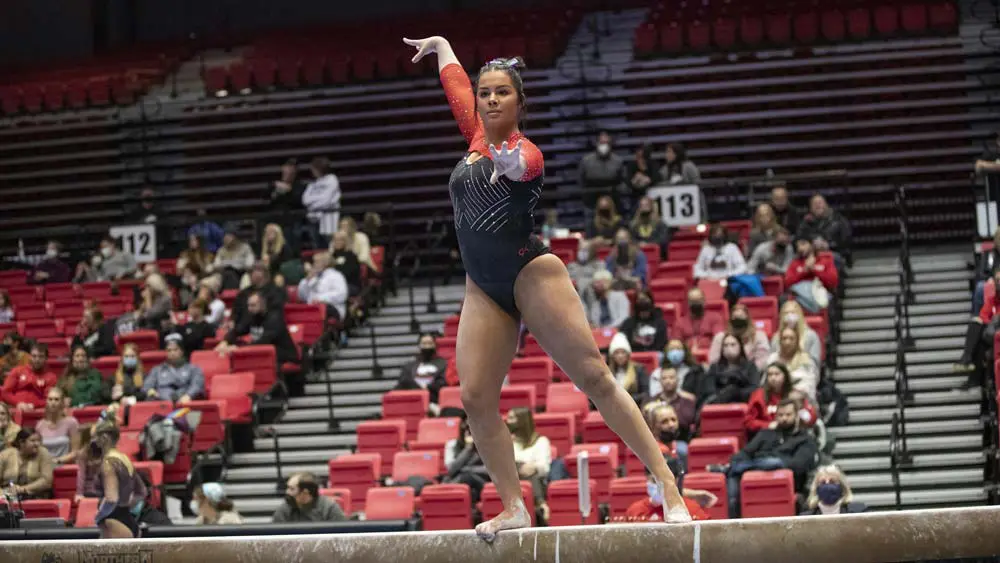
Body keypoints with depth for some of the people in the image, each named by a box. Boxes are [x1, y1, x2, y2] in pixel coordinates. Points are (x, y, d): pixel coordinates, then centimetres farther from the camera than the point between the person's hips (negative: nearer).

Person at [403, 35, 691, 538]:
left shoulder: (526, 152, -8)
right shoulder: (477, 136, 11)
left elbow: (523, 166, -35)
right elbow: (453, 78, 28)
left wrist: (511, 166, -58)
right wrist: (439, 44, 45)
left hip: (531, 274, -7)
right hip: (484, 290, 7)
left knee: (594, 375, -12)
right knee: (475, 397, -6)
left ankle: (668, 485, -13)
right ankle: (514, 508, -1)